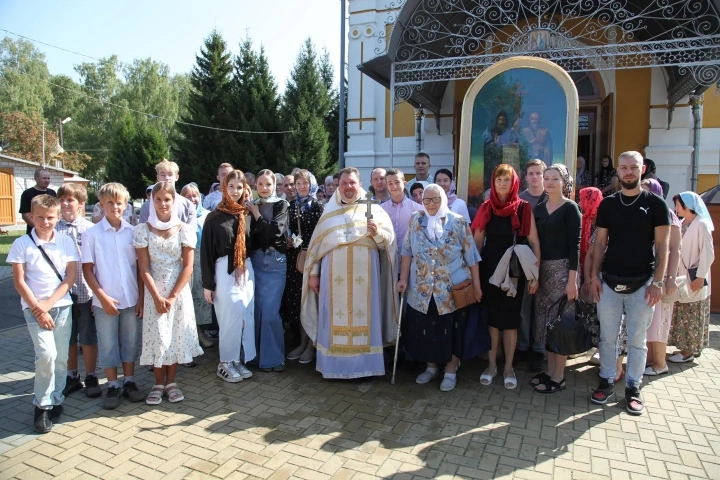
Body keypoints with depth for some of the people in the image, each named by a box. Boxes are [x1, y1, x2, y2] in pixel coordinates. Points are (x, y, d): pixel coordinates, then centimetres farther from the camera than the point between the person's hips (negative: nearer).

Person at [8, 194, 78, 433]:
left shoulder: (66, 241, 1)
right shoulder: (22, 244, -3)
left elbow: (71, 277, -1)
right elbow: (19, 281, -4)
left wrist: (49, 303, -10)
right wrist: (37, 309, -10)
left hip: (62, 306, 2)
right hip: (34, 308, -2)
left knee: (61, 357, 7)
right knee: (46, 354, -15)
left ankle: (55, 400, 25)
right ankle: (42, 405, 3)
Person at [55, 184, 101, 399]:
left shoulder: (90, 229, -7)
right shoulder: (53, 230, -1)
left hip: (85, 292, -2)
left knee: (88, 338, 10)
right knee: (67, 338, 15)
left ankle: (91, 377, 25)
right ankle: (72, 377, 32)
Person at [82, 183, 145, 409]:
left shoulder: (133, 232, 0)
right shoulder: (92, 234, -5)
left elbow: (140, 266, 3)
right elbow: (87, 269, -3)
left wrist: (141, 296, 1)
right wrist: (103, 297, -10)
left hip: (131, 299, 2)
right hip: (105, 301, -2)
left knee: (130, 341, 13)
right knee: (108, 344, 9)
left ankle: (129, 382, 26)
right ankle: (112, 386, 22)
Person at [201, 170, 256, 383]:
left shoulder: (246, 215, 8)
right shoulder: (214, 217, -5)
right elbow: (206, 251, -6)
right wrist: (207, 283, -8)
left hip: (246, 271, 5)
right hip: (224, 272, -5)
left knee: (246, 317, 7)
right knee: (230, 318, -1)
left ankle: (239, 360, 21)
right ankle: (225, 363, 16)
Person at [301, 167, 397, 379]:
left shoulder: (374, 209, 6)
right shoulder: (329, 212, 12)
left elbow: (389, 240, 0)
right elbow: (316, 244, 11)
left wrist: (377, 232, -21)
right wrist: (313, 273, 6)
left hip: (364, 278, -1)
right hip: (334, 277, 2)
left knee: (363, 318, 3)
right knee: (335, 320, 4)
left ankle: (364, 365, 13)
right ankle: (334, 365, 13)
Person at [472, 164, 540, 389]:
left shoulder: (523, 208, -4)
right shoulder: (486, 208, 3)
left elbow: (534, 243, -4)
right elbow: (477, 242, 5)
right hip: (489, 269, 2)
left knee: (510, 319, 7)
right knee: (491, 317, 10)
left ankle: (508, 368, 22)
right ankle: (491, 364, 24)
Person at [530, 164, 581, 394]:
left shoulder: (570, 208, -6)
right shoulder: (539, 208, 11)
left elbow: (574, 245, -11)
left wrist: (572, 279, -16)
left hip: (563, 268, -6)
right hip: (543, 268, 6)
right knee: (546, 319, 11)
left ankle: (559, 377, 11)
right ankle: (550, 370, 24)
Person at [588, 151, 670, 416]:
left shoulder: (655, 203, 0)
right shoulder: (608, 204, 6)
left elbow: (662, 245, -1)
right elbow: (600, 242, 8)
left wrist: (657, 281, -8)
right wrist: (594, 275, 1)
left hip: (641, 284, -2)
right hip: (610, 282, 2)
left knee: (637, 340, 7)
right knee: (608, 337, 10)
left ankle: (633, 388, 20)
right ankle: (606, 382, 23)